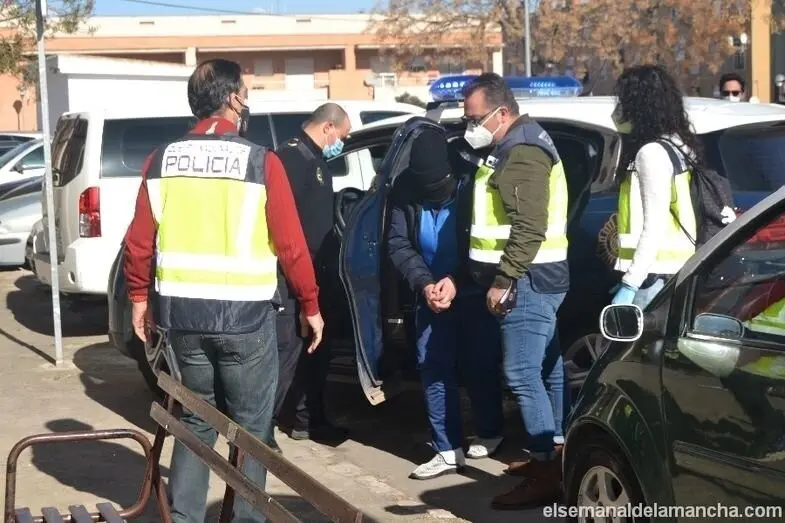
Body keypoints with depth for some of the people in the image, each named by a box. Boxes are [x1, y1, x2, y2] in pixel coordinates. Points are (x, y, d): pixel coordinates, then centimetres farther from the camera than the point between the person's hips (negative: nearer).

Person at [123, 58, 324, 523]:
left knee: (196, 421, 18)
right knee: (251, 428, 9)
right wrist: (311, 304, 2)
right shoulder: (261, 162, -9)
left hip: (182, 312, 4)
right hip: (245, 314, -4)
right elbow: (290, 244, -9)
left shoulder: (163, 160, 2)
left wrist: (140, 297, 16)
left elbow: (139, 241, 2)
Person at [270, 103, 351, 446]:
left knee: (316, 348, 15)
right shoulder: (292, 156, -14)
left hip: (313, 273, 10)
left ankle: (308, 419, 26)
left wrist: (327, 265, 22)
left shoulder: (315, 160, 19)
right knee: (287, 348, -9)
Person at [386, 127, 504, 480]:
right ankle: (448, 450, 6)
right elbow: (398, 244, -7)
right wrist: (424, 283, -21)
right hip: (431, 296, 4)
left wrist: (456, 281, -26)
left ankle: (489, 434, 29)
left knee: (481, 366, 7)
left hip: (475, 295, -4)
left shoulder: (472, 189, -17)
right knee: (433, 369, 1)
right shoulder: (408, 198, -6)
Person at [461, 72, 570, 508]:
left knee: (522, 374, -12)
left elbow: (530, 228, -25)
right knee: (547, 368, 16)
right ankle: (554, 451, 25)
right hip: (537, 278, 11)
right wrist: (504, 277, 21)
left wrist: (502, 280, -22)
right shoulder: (518, 147, 16)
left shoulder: (522, 154, -17)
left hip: (528, 280, -11)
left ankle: (545, 474, -11)